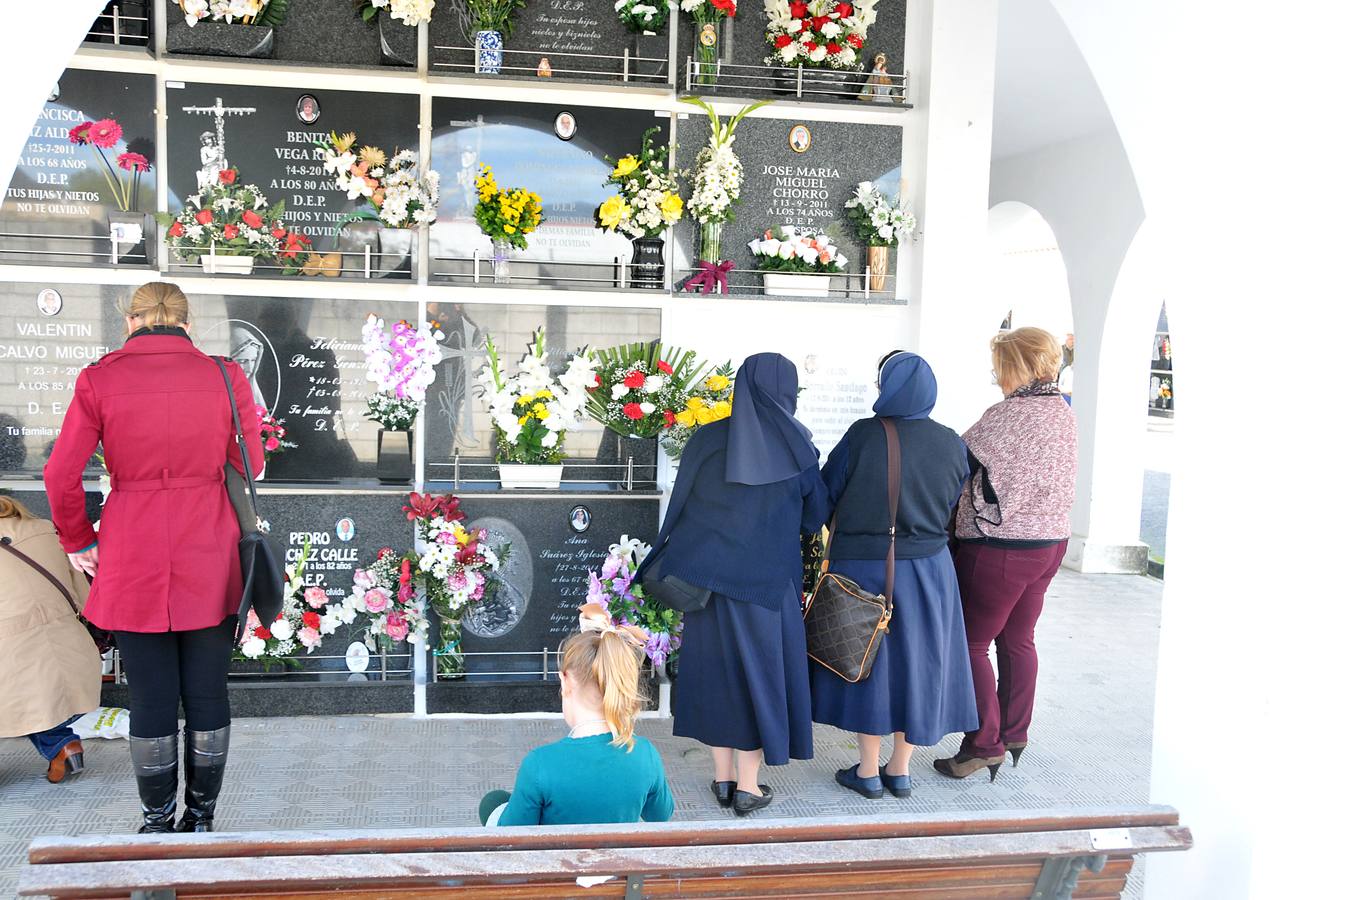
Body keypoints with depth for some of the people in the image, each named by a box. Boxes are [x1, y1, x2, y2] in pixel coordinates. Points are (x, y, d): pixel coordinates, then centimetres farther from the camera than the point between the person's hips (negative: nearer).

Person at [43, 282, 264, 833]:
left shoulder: (99, 380, -3)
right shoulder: (225, 378, -2)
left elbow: (62, 475, -3)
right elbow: (249, 467, 6)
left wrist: (77, 541, 11)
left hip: (133, 558, 0)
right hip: (210, 559, 1)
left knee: (150, 699, 9)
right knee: (207, 694, 11)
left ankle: (157, 824, 22)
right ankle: (201, 820, 23)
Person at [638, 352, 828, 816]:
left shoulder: (707, 439, -2)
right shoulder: (795, 448, -7)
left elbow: (679, 508, 2)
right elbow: (815, 518, 4)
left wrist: (676, 570, 13)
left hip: (708, 576, 3)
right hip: (765, 582, -2)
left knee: (716, 669, 14)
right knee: (759, 670, 9)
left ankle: (723, 778, 22)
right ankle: (748, 786, 14)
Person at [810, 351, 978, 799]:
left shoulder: (863, 435, -15)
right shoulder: (951, 444, -4)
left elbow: (825, 495, -6)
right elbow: (953, 505, 7)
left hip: (863, 567, -3)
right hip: (929, 572, 3)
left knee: (866, 660, 10)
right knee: (915, 661, 15)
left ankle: (868, 772, 20)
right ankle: (900, 771, 26)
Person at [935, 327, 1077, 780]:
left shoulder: (1008, 416, -20)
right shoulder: (1064, 414, 7)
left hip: (999, 548, -9)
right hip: (1050, 539, 9)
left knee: (971, 644, 3)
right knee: (1018, 640, 18)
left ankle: (984, 745, 7)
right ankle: (1014, 734, 29)